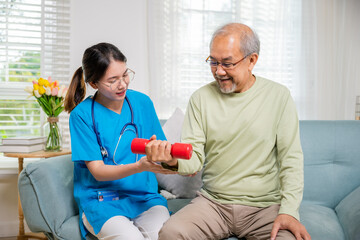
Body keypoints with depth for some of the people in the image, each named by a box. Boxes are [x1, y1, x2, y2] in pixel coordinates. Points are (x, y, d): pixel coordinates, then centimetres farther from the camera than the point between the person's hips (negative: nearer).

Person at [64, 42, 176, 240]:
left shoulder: (142, 102, 6)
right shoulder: (82, 115, -5)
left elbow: (161, 150, 11)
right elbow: (98, 171, -8)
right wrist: (139, 166, -24)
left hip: (145, 196, 2)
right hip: (101, 200, -2)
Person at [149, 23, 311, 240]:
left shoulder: (278, 96, 0)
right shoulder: (201, 98, 3)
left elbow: (291, 157, -2)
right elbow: (194, 159, -2)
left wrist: (289, 210, -13)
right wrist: (174, 159, -25)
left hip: (266, 205, 0)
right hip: (213, 202, 1)